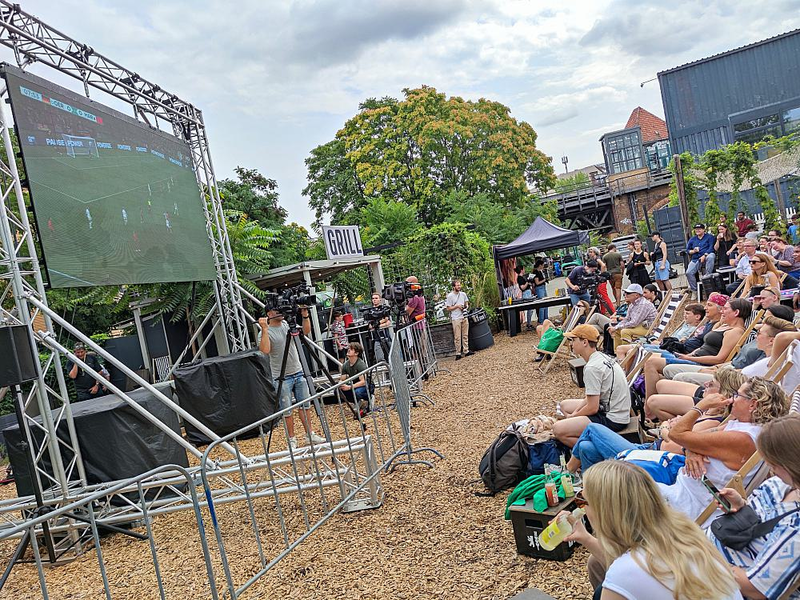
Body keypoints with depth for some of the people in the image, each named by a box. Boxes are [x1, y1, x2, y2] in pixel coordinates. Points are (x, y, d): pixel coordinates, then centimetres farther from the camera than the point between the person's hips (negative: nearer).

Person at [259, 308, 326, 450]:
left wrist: (305, 316, -13)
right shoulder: (265, 332, -9)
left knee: (305, 405, 11)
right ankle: (292, 440, 14)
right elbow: (265, 350, -26)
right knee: (287, 410, 2)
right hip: (282, 378, -5)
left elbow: (306, 331, 0)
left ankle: (310, 434, 22)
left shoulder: (288, 325, 6)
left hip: (298, 373, 5)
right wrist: (265, 329, -30)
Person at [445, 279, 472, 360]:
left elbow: (466, 303, 21)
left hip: (464, 317, 5)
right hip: (456, 319, -5)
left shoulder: (463, 294, 10)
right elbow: (448, 309, -5)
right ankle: (458, 353, -1)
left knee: (465, 335, 8)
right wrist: (457, 306, -13)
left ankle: (466, 351, 14)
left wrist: (466, 307, 0)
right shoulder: (450, 296, -5)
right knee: (457, 337, -4)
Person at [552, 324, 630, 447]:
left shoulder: (592, 368, -22)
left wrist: (572, 416, -4)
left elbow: (592, 408, -21)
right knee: (564, 405, 22)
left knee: (558, 429, -21)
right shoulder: (602, 357, 9)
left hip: (612, 421, -11)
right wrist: (575, 413, 4)